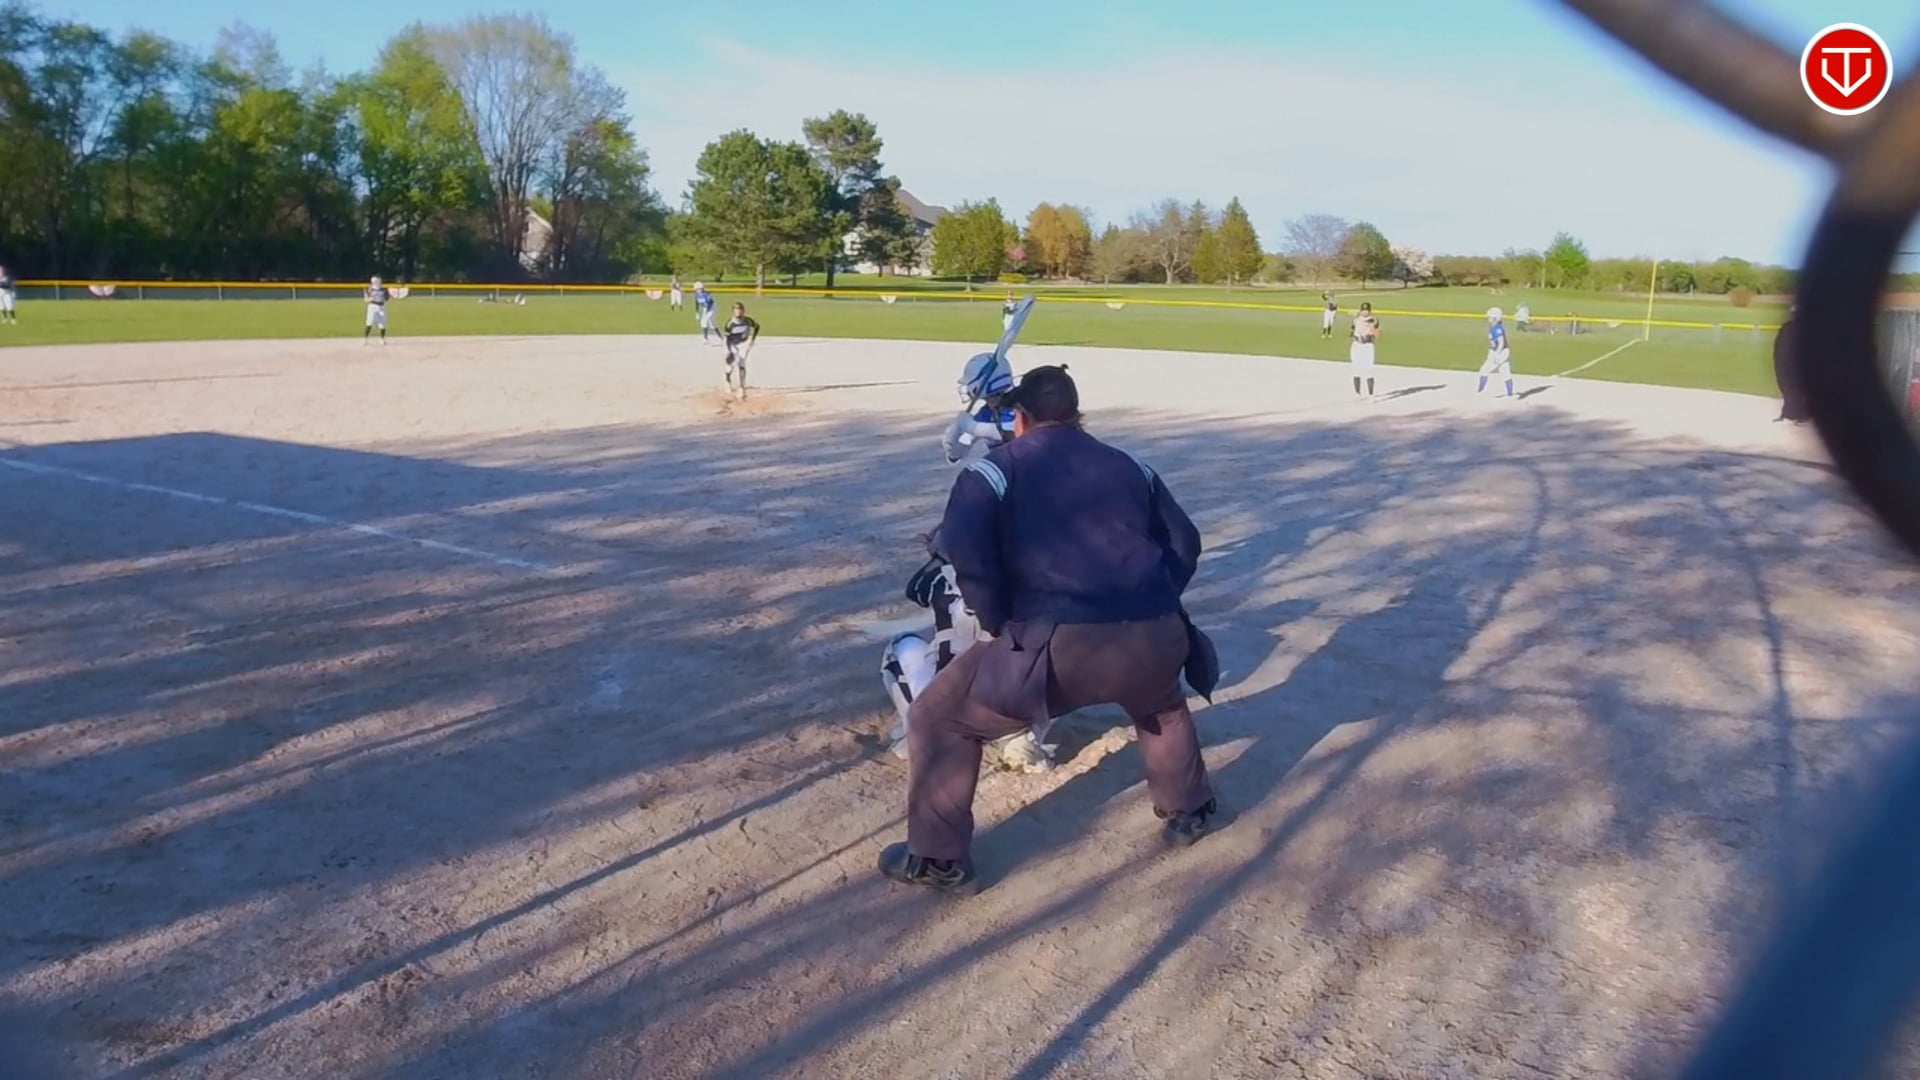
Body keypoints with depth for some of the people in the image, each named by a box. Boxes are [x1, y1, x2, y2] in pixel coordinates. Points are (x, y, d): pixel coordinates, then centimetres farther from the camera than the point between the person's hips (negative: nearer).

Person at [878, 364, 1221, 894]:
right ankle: (1189, 810, 51)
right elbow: (1184, 543, 23)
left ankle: (938, 858, 18)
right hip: (1152, 641, 5)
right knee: (1163, 703, 42)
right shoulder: (1128, 466, 25)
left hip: (1062, 645, -5)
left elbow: (965, 553, -7)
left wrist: (1001, 625, 5)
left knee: (940, 718, 15)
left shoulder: (994, 469, 10)